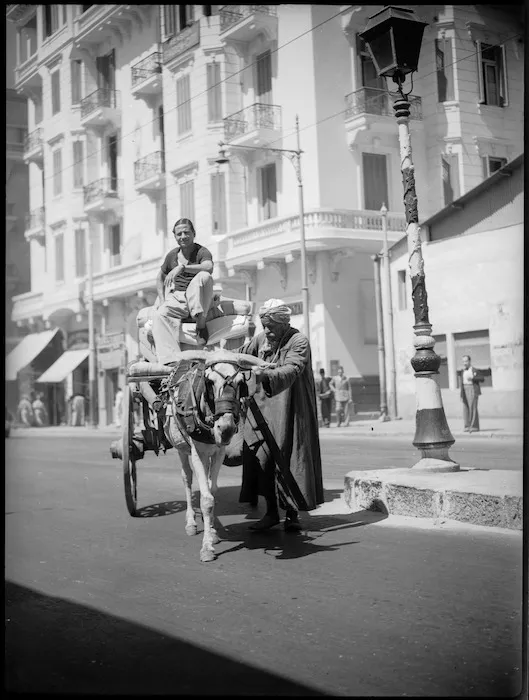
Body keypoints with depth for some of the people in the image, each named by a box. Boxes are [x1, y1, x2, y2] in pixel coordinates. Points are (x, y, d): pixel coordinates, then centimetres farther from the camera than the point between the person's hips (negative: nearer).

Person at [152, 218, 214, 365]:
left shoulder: (201, 252, -4)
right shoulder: (172, 255, 10)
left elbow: (209, 267, -28)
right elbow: (160, 278, 22)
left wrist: (182, 267, -33)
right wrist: (162, 300, 5)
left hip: (198, 300, -3)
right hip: (176, 298, 3)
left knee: (204, 277, -33)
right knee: (160, 314, -29)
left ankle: (201, 322, -30)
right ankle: (171, 359, -40)